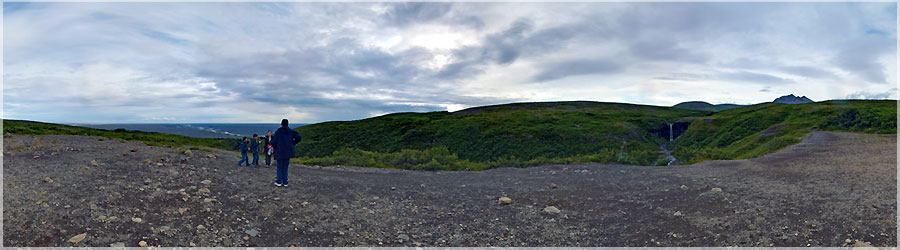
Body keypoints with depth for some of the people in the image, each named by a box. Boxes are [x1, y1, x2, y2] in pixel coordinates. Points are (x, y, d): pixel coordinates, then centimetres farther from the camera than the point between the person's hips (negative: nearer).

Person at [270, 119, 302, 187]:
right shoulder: (291, 131, 1)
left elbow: (274, 142, -8)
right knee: (285, 167, 11)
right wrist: (292, 144, 3)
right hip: (288, 153, 2)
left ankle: (279, 182, 8)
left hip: (279, 152, -2)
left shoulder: (278, 131, -6)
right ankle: (285, 182, 11)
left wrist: (275, 148, 12)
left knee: (279, 167, 9)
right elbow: (299, 138, -9)